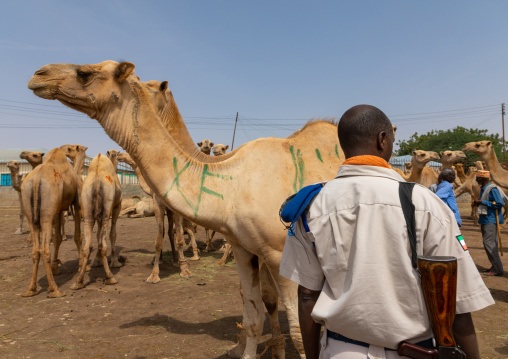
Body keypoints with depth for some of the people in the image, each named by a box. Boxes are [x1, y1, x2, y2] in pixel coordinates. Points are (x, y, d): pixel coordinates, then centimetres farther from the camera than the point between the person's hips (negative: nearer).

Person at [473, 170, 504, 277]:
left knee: (489, 243, -11)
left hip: (491, 220, -10)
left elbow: (499, 203, -20)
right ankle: (496, 267, 20)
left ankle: (497, 269, -5)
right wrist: (478, 203, 5)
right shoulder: (483, 189, 14)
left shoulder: (492, 189, -14)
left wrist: (482, 202, -18)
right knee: (491, 243, 12)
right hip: (485, 220, 10)